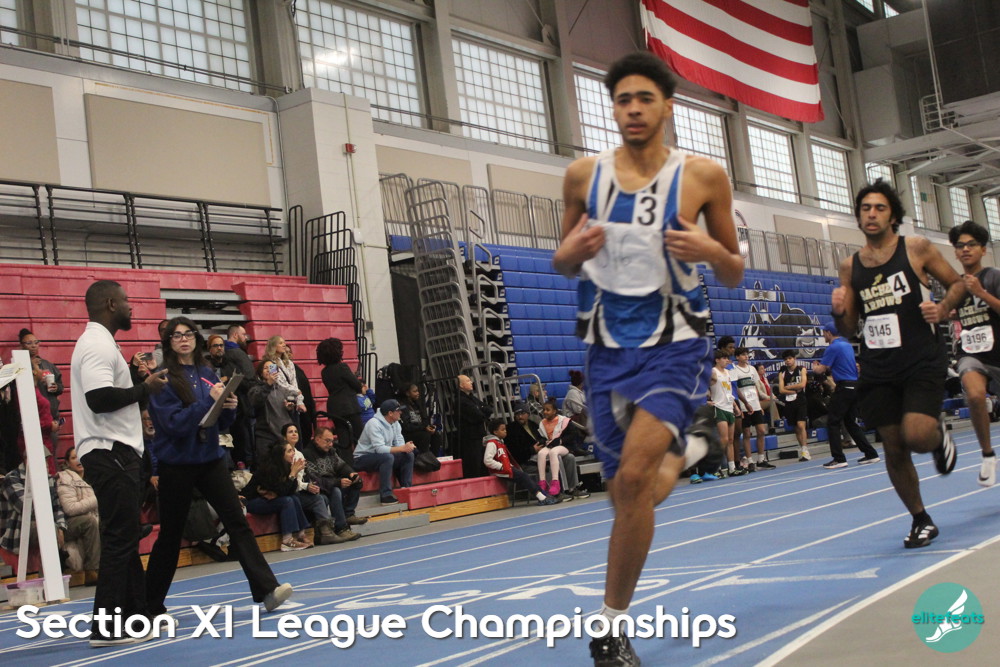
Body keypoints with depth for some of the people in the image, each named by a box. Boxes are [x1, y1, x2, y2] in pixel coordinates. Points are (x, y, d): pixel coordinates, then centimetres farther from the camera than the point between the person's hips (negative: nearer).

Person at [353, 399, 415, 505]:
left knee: (408, 455, -6)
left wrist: (407, 447, -25)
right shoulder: (374, 424, -24)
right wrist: (402, 448, -33)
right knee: (388, 457, -35)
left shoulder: (395, 423, 2)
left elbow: (399, 443, -1)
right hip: (362, 459, -8)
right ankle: (386, 496, -30)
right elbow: (380, 449, -32)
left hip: (383, 456, 8)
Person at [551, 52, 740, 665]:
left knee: (634, 478, -22)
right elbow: (563, 266, 13)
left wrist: (712, 252, -17)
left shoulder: (703, 176, -4)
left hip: (675, 343, -3)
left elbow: (735, 275, 6)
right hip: (608, 347, 4)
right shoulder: (584, 175, 2)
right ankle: (687, 444, 46)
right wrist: (573, 251, -11)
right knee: (632, 496, 11)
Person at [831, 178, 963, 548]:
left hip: (922, 362, -3)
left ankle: (939, 436, 18)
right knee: (893, 448, 5)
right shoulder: (850, 266, 8)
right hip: (878, 369, 3)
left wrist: (943, 309, -13)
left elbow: (957, 283, 8)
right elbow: (849, 329, 11)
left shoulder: (916, 248, -1)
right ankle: (921, 520, 24)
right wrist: (838, 312, -11)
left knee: (916, 435, -20)